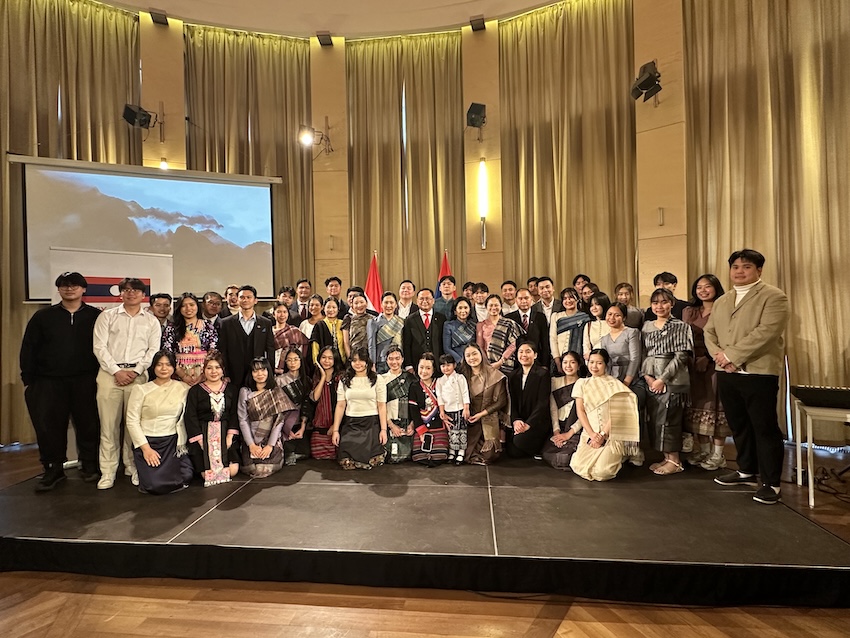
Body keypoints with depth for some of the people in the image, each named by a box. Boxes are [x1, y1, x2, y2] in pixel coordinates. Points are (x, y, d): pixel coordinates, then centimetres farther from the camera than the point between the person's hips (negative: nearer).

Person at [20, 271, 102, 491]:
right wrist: (28, 380, 3)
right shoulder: (43, 316, 7)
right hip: (49, 382, 2)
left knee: (88, 424, 4)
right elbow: (28, 349, 8)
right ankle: (53, 469, 21)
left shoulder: (95, 316, 3)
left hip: (85, 382, -1)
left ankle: (89, 465, 19)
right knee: (49, 426, 6)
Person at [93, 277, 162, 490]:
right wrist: (117, 371, -8)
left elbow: (153, 350, 5)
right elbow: (99, 346, 1)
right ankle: (108, 471, 10)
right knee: (109, 423, 2)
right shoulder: (107, 316, 9)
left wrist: (136, 371, -7)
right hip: (110, 373, 0)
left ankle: (132, 467, 13)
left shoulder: (151, 321, 11)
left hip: (138, 374, 0)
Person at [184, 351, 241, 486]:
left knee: (232, 471, -13)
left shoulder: (232, 389, 10)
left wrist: (230, 436, -8)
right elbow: (190, 417, -2)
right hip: (203, 434, -1)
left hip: (226, 432, 2)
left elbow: (234, 414, 5)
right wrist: (200, 440, -11)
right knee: (208, 474, -15)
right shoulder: (195, 391, 4)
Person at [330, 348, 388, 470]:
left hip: (372, 424, -1)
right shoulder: (344, 381, 9)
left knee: (373, 462, -11)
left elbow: (382, 406, 0)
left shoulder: (377, 380, 3)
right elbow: (340, 406, 7)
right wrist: (335, 430, 1)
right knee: (346, 464, -10)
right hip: (350, 424, 2)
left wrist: (383, 429, -6)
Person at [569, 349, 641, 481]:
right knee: (578, 466, -21)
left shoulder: (614, 384, 4)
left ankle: (616, 457, 12)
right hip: (588, 434, 3)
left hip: (611, 435, -2)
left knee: (602, 471, -24)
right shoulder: (581, 383, 11)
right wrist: (592, 434, -7)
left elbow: (616, 414, -3)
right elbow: (580, 411, 4)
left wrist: (603, 435, -10)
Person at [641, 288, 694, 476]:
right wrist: (647, 375, -4)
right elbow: (643, 354, 11)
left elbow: (681, 356, -10)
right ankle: (666, 458, 21)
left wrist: (663, 379, -14)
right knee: (654, 420, 8)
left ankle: (674, 461, 11)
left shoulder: (681, 327, -3)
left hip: (672, 381, -5)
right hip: (651, 381, 5)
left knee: (668, 420, -4)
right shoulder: (646, 327, 12)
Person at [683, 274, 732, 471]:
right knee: (698, 405, 9)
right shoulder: (688, 312, 12)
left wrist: (708, 358, -17)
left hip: (715, 365, -5)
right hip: (694, 365, 5)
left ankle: (717, 454, 11)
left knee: (715, 405, 0)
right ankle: (703, 450, 21)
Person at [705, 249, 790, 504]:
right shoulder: (721, 301, 17)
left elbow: (766, 332, -17)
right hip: (726, 374, 6)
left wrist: (732, 355, -18)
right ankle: (747, 471, 31)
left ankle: (770, 483, 13)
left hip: (758, 373, -6)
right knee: (738, 426, 16)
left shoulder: (773, 296, -4)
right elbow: (709, 332, 12)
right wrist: (719, 355, -7)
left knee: (765, 428, 1)